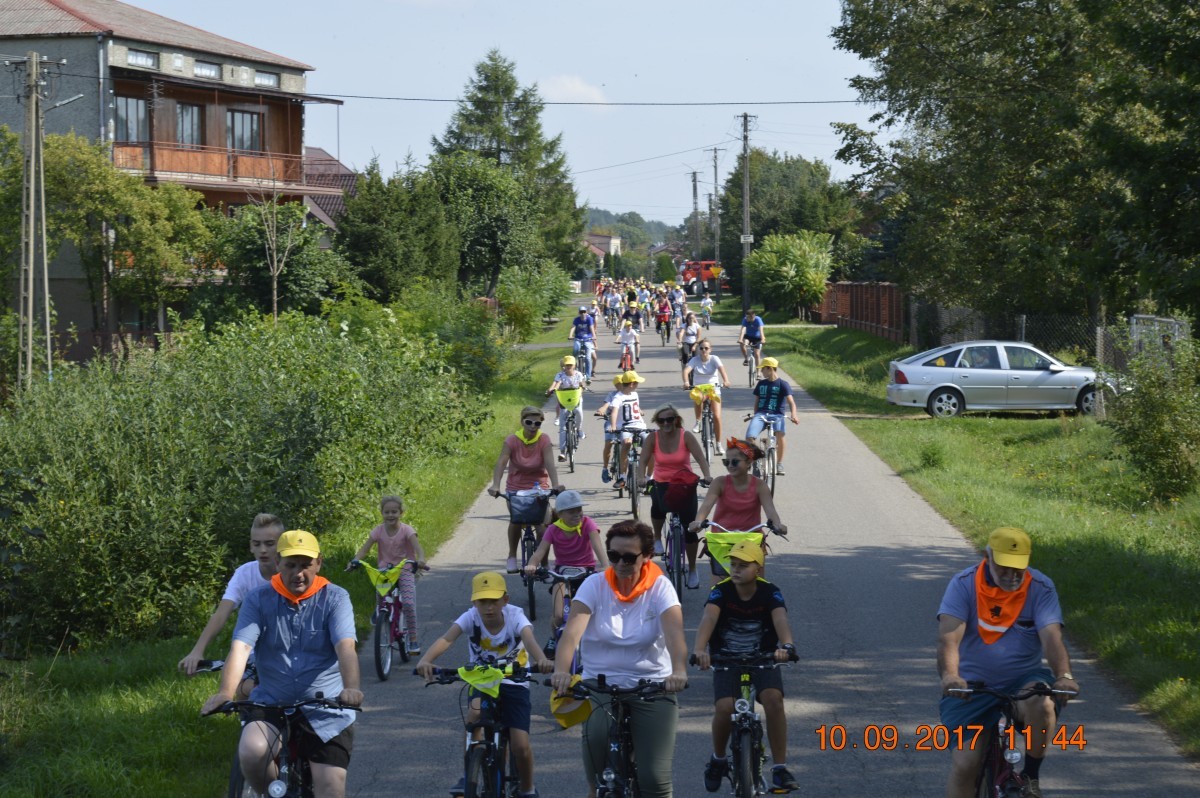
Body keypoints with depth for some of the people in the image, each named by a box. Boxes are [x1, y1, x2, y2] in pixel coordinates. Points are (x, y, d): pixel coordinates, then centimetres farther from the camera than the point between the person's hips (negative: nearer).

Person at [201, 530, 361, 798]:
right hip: (271, 705, 0)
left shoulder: (335, 598, -3)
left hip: (325, 712, 0)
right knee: (251, 752, -30)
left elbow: (345, 647, -17)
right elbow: (240, 647, -13)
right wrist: (226, 692, -32)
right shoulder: (259, 600, -1)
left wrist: (350, 688, -38)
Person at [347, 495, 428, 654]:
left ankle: (413, 639, -7)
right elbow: (365, 548, -12)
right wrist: (355, 560, -32)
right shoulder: (378, 531, -3)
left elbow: (417, 546, -25)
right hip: (385, 569, 3)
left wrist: (420, 559, -47)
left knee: (408, 603, -19)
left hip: (405, 570, -3)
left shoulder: (406, 530, -10)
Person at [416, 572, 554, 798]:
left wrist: (542, 660, -62)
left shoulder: (514, 616, -19)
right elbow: (447, 638, -34)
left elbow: (528, 638, -39)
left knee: (521, 746, -11)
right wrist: (426, 660, -55)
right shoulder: (471, 617, -17)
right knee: (475, 712, -33)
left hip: (514, 683, -1)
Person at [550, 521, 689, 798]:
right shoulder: (594, 585, -3)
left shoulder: (660, 587, -4)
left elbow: (674, 632, -22)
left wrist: (679, 670, -43)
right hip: (600, 687, 1)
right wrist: (561, 670, -38)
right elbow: (572, 630, -18)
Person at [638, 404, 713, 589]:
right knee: (658, 505, -34)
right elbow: (643, 461, -12)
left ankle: (692, 570, 12)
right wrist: (641, 477, -33)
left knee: (689, 528, -6)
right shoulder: (653, 438, -5)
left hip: (684, 485, -1)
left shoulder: (686, 436, -10)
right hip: (661, 484, 1)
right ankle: (657, 537, -4)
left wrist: (707, 476, -36)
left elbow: (701, 458, -18)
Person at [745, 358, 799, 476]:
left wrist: (793, 415, -27)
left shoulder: (783, 384, 3)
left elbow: (790, 401, -8)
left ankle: (779, 464, -17)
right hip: (761, 414, 3)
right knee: (750, 437, -27)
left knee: (781, 434, -36)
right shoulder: (761, 384, 17)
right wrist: (755, 416, 6)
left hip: (776, 415, -3)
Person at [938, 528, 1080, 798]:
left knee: (1042, 705, -33)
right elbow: (949, 637, -21)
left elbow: (1052, 637, -17)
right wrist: (949, 675, -40)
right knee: (964, 765, -11)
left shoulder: (1041, 588, -5)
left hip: (1023, 682, 0)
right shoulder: (964, 584, -9)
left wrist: (1064, 675, -37)